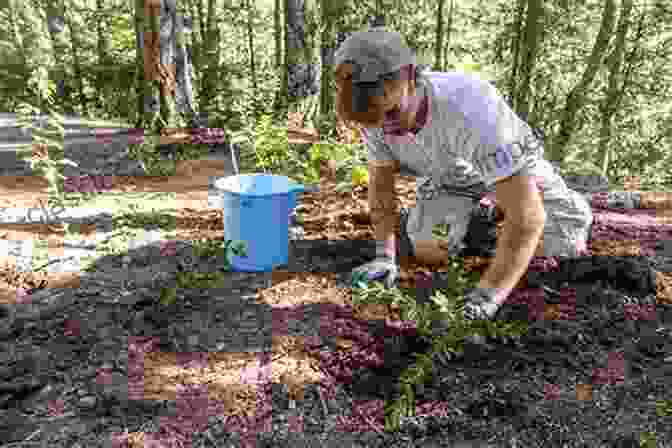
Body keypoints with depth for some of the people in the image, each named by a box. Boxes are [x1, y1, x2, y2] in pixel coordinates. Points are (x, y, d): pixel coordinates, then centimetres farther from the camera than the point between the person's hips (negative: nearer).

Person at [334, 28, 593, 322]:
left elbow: (527, 215, -46)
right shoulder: (376, 112, -28)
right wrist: (385, 257, -20)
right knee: (426, 252, -9)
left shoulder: (470, 106, -46)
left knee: (568, 242, -14)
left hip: (511, 163, -3)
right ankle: (466, 221, 22)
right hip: (448, 175, 4)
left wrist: (484, 298, -48)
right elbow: (380, 183, -11)